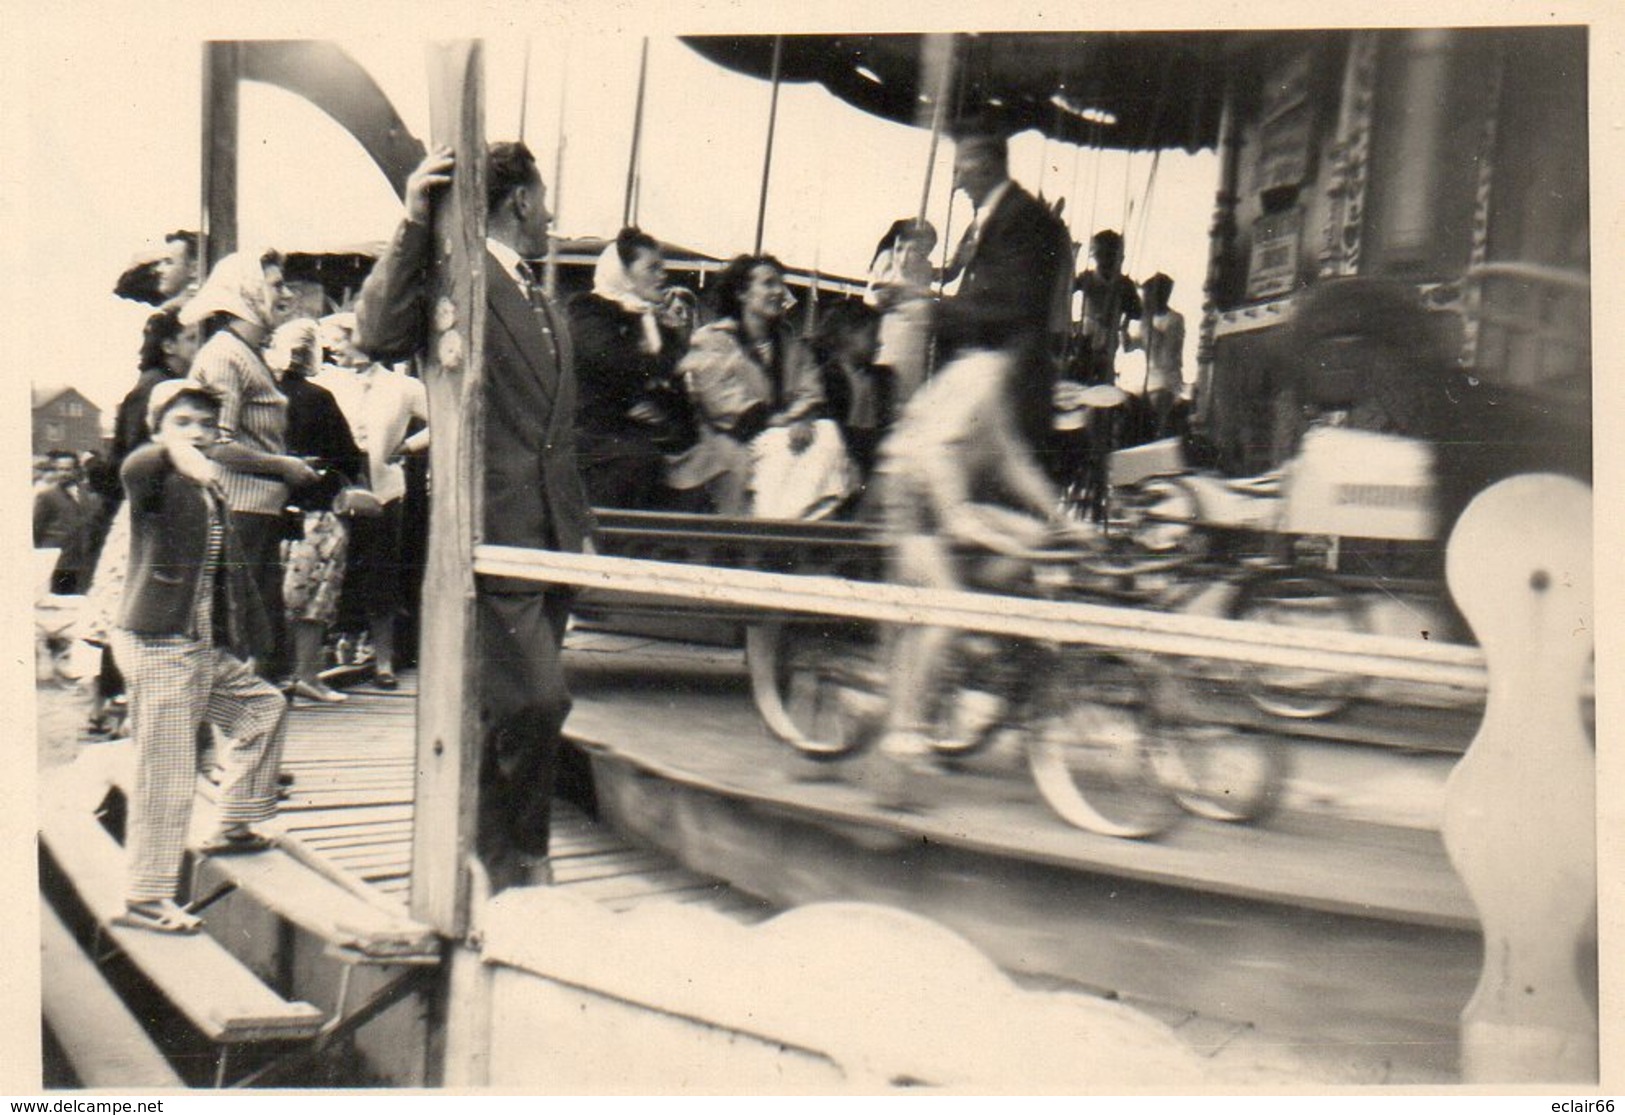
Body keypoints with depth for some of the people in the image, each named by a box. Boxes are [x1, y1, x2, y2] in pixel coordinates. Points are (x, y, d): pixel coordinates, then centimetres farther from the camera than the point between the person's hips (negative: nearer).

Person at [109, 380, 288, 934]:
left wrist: (246, 643, 19)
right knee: (165, 777, -5)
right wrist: (174, 452, -54)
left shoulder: (211, 490, 15)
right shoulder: (154, 481, -8)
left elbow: (230, 571, 20)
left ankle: (234, 826, 34)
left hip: (209, 649, 9)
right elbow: (134, 469, -34)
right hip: (159, 646, -9)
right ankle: (144, 898, 5)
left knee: (264, 706, 22)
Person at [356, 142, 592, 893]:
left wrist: (579, 526, 22)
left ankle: (507, 863, 26)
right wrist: (414, 226, -27)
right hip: (495, 537, -8)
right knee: (534, 702, -13)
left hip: (549, 542, 8)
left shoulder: (544, 306, 22)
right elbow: (379, 336, -25)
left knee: (507, 714, 14)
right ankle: (517, 859, 8)